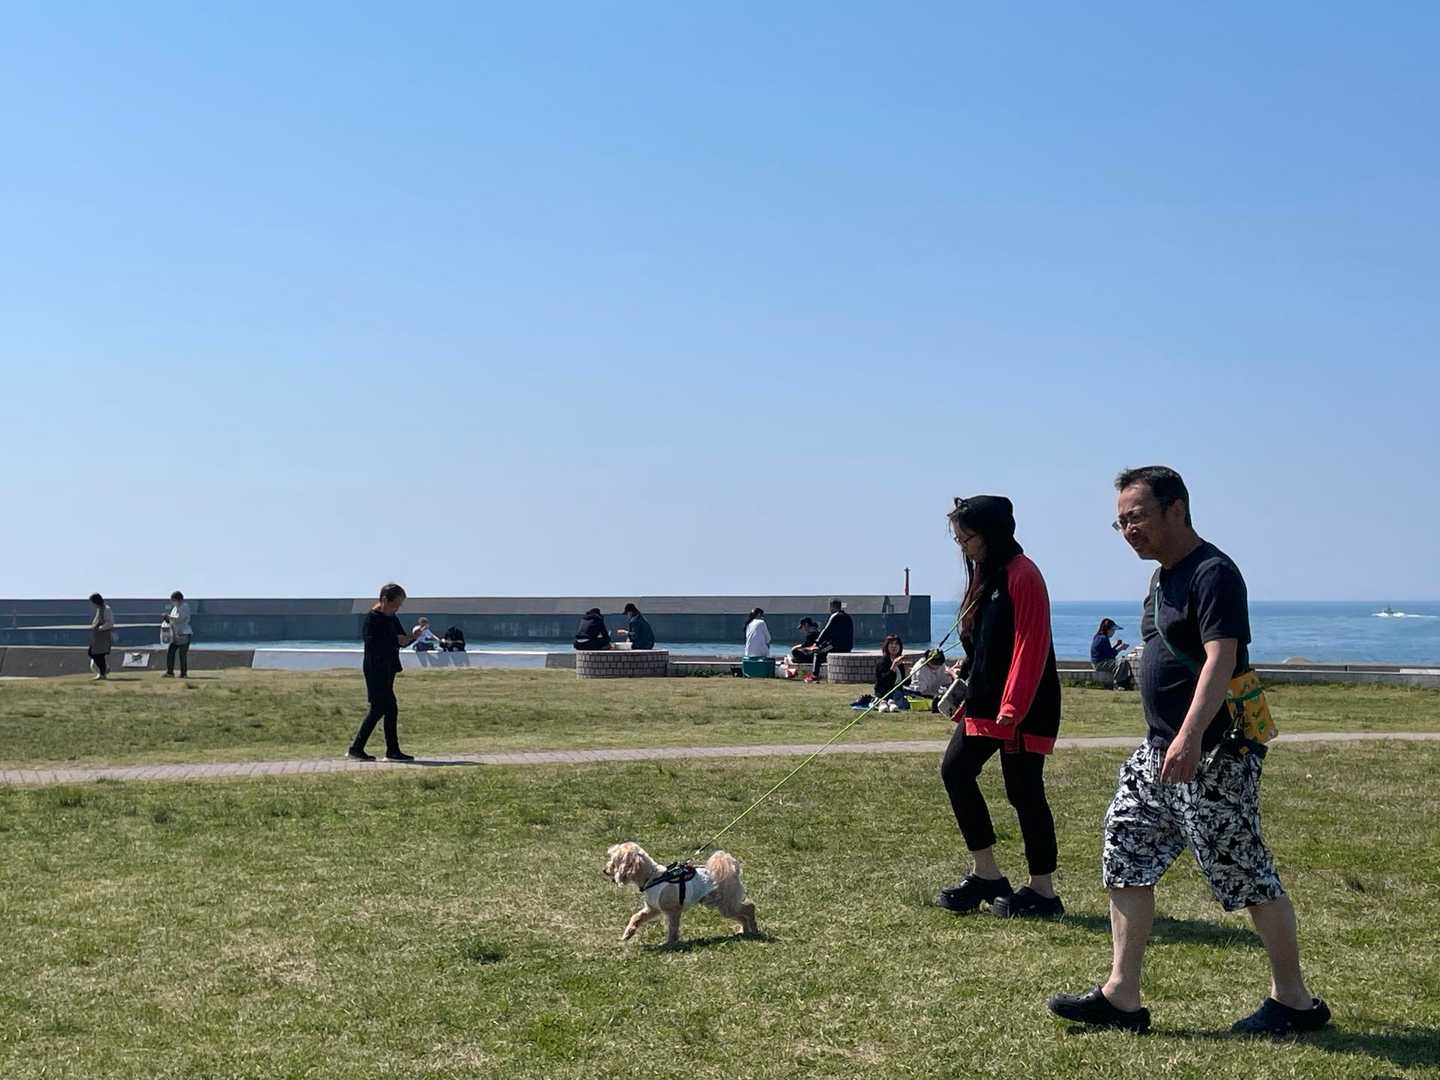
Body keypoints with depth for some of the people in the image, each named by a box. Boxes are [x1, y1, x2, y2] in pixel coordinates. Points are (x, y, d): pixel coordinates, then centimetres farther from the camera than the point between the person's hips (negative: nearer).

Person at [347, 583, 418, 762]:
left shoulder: (392, 619, 14)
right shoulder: (372, 619, -13)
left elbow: (402, 640, 17)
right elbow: (372, 645, -21)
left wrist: (412, 637, -4)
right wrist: (396, 641, -23)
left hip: (387, 670, 10)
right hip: (376, 670, -10)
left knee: (377, 710, 11)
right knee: (391, 709, -9)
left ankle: (356, 748, 16)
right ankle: (393, 751, -4)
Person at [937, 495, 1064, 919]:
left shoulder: (1022, 575, -14)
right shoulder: (984, 575, 14)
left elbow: (1029, 649, -20)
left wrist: (1011, 711, -23)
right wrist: (966, 670, 8)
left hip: (1022, 707, -10)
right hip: (985, 699, 10)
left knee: (1023, 790, -4)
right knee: (955, 770, 5)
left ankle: (1042, 892, 6)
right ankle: (987, 876, 13)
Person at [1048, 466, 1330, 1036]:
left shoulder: (1213, 573, -15)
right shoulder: (1164, 577, 15)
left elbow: (1221, 657, -26)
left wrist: (1191, 736, -36)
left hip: (1214, 754, -10)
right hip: (1162, 750, 10)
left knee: (1245, 873, -1)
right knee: (1126, 859, 7)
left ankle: (1294, 1000, 13)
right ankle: (1122, 997, 11)